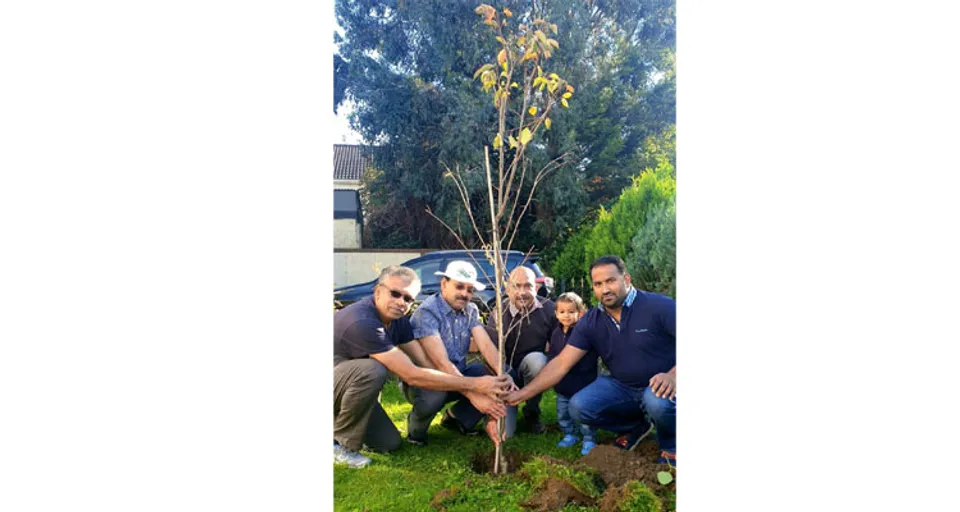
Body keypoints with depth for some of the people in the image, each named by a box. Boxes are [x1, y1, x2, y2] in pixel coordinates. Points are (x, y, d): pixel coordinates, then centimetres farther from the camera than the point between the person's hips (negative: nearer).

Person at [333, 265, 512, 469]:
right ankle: (341, 441, -14)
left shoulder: (398, 320, -5)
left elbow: (428, 363, -9)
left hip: (351, 382, 8)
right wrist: (475, 384, -33)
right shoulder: (363, 322, -33)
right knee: (373, 370, -35)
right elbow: (412, 375, -35)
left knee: (389, 442, 3)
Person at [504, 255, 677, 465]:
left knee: (658, 402, -38)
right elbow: (561, 364, -7)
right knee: (579, 407, -18)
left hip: (659, 387, -4)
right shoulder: (591, 322, -5)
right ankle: (635, 426, 12)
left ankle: (671, 446, 0)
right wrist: (522, 393, -13)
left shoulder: (659, 306, -19)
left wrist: (673, 375, -38)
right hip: (623, 388, 5)